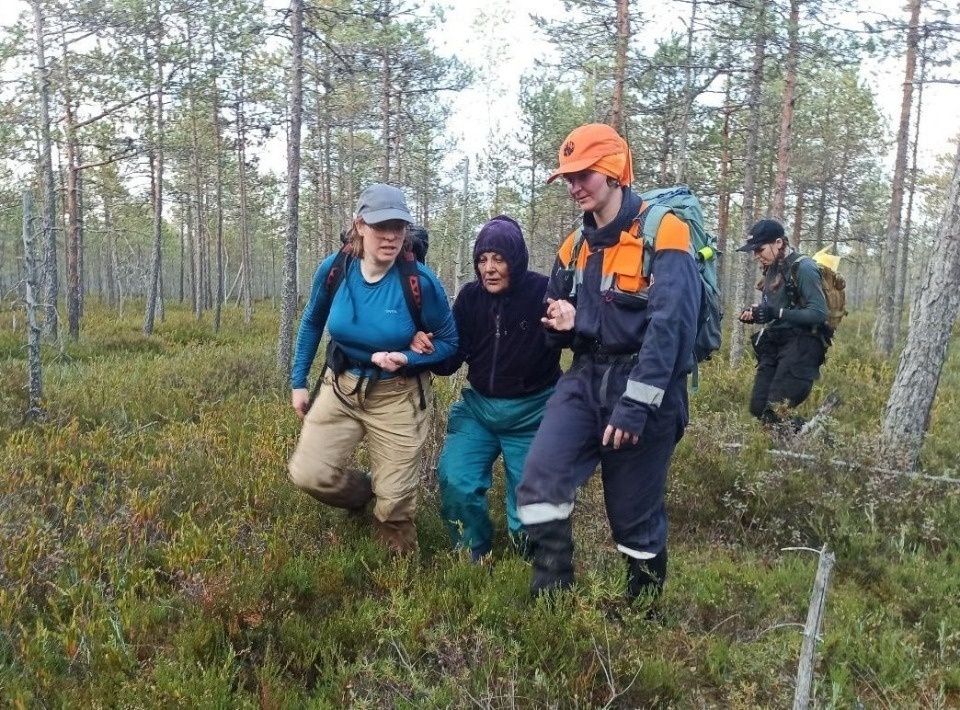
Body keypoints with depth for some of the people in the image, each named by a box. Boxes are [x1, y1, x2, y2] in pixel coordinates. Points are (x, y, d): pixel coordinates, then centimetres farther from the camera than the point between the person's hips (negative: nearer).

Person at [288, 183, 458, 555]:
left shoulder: (420, 281, -21)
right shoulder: (333, 269, -12)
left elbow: (448, 341, -8)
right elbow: (311, 323, 7)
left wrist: (405, 359, -25)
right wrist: (299, 381, 9)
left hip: (397, 396, -2)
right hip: (340, 386, 3)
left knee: (394, 498, 5)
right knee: (308, 475, -6)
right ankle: (365, 492, 27)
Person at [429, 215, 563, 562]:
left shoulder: (543, 291, -15)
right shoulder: (470, 296, -4)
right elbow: (451, 357, -1)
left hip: (532, 412, -2)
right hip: (478, 407, 3)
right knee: (455, 481, -12)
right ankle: (475, 555, 15)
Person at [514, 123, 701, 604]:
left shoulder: (663, 234, -11)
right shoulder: (576, 245, 12)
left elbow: (668, 326, -21)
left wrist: (636, 404, -26)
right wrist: (565, 323, -3)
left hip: (643, 386, -6)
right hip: (586, 378, 6)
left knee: (635, 513, 6)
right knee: (540, 481, -12)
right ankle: (551, 596, 3)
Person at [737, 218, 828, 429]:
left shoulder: (803, 268, -14)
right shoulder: (772, 269, 11)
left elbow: (819, 314, -20)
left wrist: (777, 313, -29)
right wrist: (756, 312, -2)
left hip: (801, 345, -9)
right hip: (775, 345, 9)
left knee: (775, 411, -15)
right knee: (758, 407, 6)